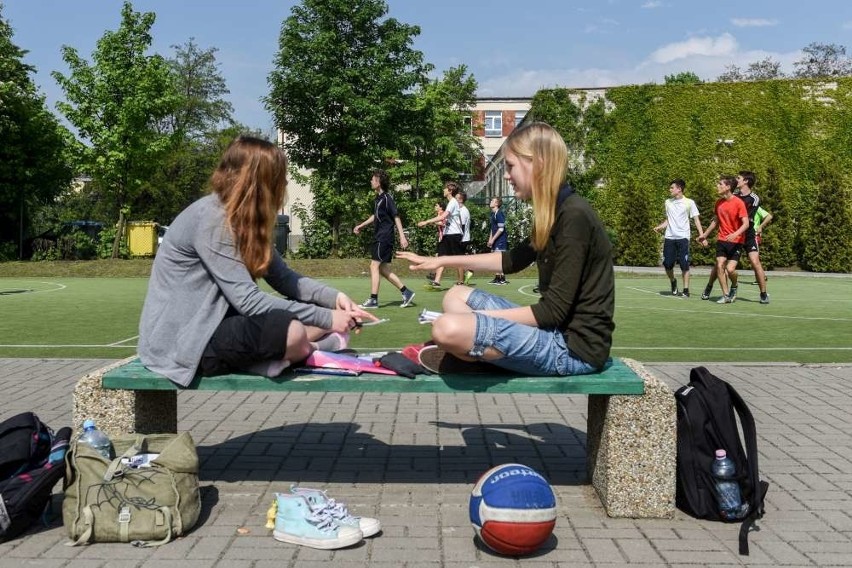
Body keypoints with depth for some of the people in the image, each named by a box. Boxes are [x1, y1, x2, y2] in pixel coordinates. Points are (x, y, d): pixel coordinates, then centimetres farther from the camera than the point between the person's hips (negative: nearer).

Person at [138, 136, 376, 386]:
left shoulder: (243, 218, 6)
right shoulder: (210, 217, -21)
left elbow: (283, 277, 3)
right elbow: (247, 300, -26)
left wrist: (334, 297, -13)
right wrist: (325, 318, -24)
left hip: (214, 324, 9)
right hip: (182, 340, -9)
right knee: (291, 333, -28)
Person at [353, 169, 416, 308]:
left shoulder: (386, 198, -12)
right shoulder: (377, 199, 14)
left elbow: (396, 217, -15)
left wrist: (402, 236, -20)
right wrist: (361, 225, 37)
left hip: (384, 238, -9)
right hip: (379, 237, 9)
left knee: (374, 266, -9)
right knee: (383, 269, 9)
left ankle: (373, 300, -7)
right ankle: (406, 292, 15)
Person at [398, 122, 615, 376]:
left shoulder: (574, 217, -19)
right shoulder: (556, 212, 11)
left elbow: (554, 310, -21)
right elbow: (512, 260, 25)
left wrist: (480, 316, -12)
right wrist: (443, 261, 23)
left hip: (575, 345, -10)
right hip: (555, 329, 10)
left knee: (448, 329, -27)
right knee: (456, 297, 17)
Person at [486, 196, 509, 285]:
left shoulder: (499, 214, -13)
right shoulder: (492, 214, 15)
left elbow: (501, 229, -18)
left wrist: (493, 239, -17)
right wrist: (490, 239, 14)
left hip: (501, 240, -9)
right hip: (495, 241, 9)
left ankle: (503, 279, -4)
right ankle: (497, 277, 18)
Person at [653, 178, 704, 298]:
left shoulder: (689, 202, -1)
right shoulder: (668, 202, 12)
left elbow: (696, 220, 1)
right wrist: (660, 227, 2)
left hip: (683, 237, -4)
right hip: (669, 237, 4)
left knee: (684, 265, -6)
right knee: (667, 264, 0)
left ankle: (686, 290, 3)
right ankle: (673, 282, 27)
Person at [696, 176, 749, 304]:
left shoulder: (738, 203, -13)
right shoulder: (719, 202, 6)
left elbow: (746, 223, -17)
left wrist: (735, 234, -34)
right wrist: (705, 235, 26)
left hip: (736, 241, -5)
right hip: (722, 239, 5)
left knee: (730, 269, -12)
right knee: (720, 265, -7)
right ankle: (726, 295, 3)